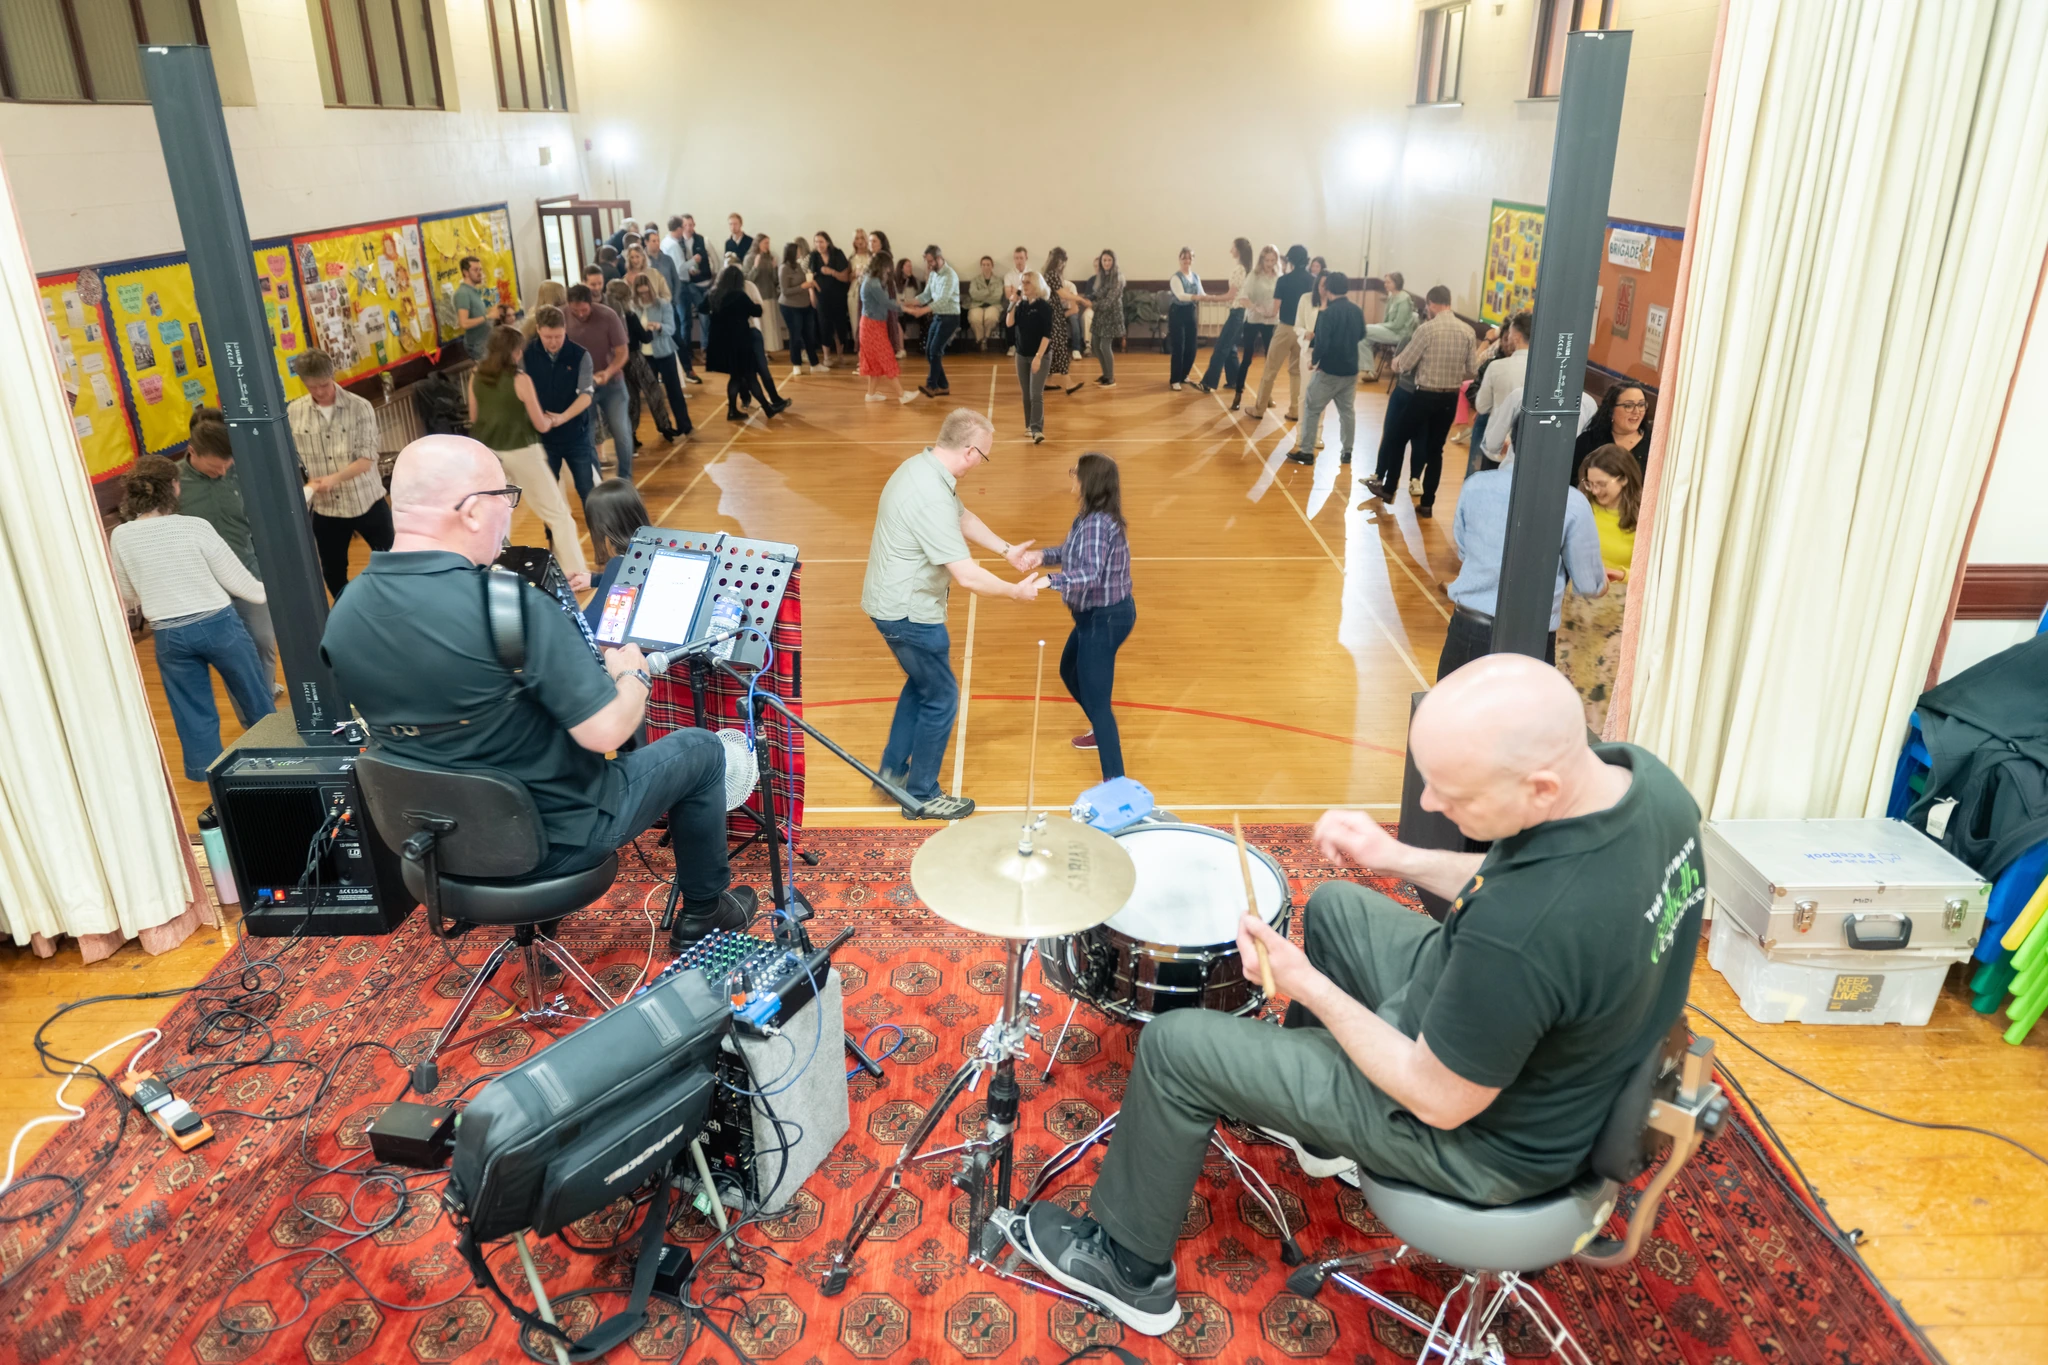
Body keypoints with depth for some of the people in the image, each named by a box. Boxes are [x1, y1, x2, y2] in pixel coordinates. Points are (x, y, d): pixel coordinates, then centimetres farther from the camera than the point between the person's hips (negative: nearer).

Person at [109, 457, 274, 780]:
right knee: (256, 700, 16)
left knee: (193, 713, 14)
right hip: (218, 624, -2)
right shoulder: (195, 527, -12)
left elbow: (127, 598, 7)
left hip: (170, 636, 2)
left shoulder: (120, 537, -4)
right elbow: (237, 581, -5)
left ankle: (208, 772, 22)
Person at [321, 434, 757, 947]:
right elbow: (606, 732, -27)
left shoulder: (341, 616, -8)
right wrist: (632, 674, -5)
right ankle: (704, 910, 30)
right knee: (700, 749, 15)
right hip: (553, 838, -7)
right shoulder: (513, 608, -30)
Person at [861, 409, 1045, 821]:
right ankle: (922, 797, 19)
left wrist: (1007, 549, 13)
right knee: (940, 698, 6)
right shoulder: (931, 499, -30)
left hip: (893, 602, 10)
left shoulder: (921, 465, 1)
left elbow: (964, 518, 17)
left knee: (921, 684, 25)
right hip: (909, 613, -10)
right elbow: (968, 576, -31)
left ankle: (892, 771, 35)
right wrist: (1016, 591, -16)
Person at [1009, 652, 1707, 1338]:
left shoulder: (1522, 936, -42)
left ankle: (1129, 1267, 27)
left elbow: (1440, 1101, -24)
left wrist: (1308, 985, -14)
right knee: (1335, 906, 26)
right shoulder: (1643, 774, -16)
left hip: (1484, 1136, -8)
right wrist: (1403, 860, -2)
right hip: (1571, 1054, 8)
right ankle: (1313, 1122, 46)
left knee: (1175, 1045, 0)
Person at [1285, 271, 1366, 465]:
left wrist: (1314, 361, -6)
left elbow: (1322, 342, -21)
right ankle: (1347, 452, 17)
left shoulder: (1328, 313, -17)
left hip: (1329, 370, -6)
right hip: (1351, 370, 6)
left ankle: (1307, 452, 6)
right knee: (1347, 410, 15)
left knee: (1311, 409, 5)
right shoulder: (1357, 310, 3)